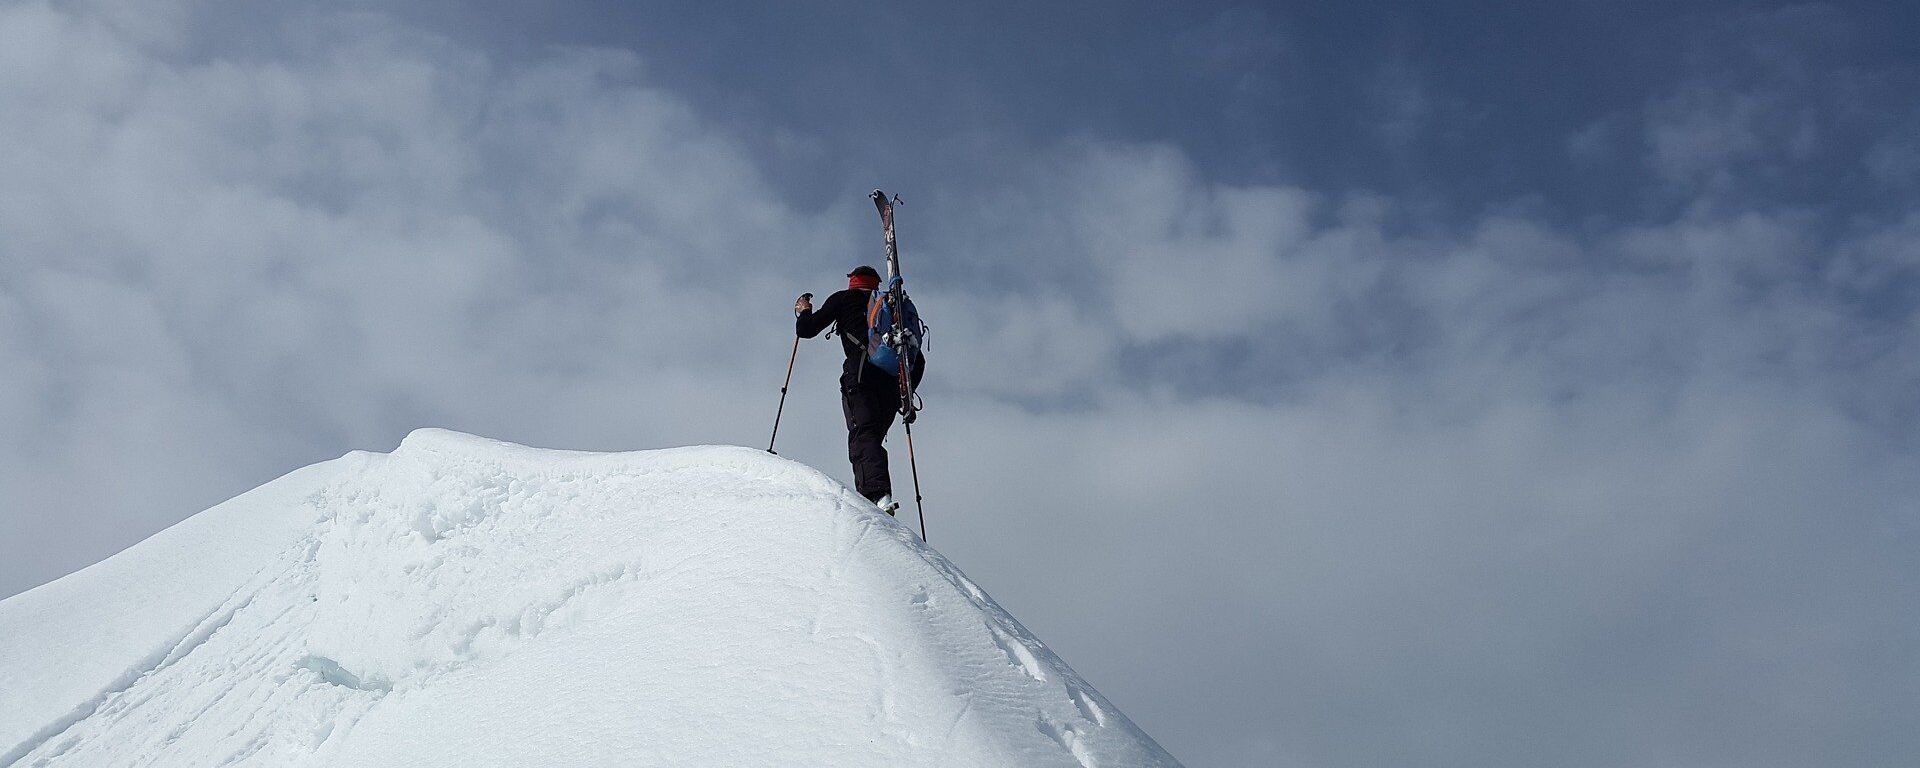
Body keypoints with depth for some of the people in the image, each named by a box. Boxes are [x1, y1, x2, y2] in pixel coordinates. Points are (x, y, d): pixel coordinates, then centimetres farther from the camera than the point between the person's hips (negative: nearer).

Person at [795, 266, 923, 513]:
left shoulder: (845, 299, 19)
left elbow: (806, 330, 15)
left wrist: (803, 312, 37)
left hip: (862, 375, -5)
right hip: (894, 380, 5)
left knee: (863, 436, -16)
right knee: (873, 436, 11)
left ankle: (878, 494, -38)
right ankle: (872, 498, -3)